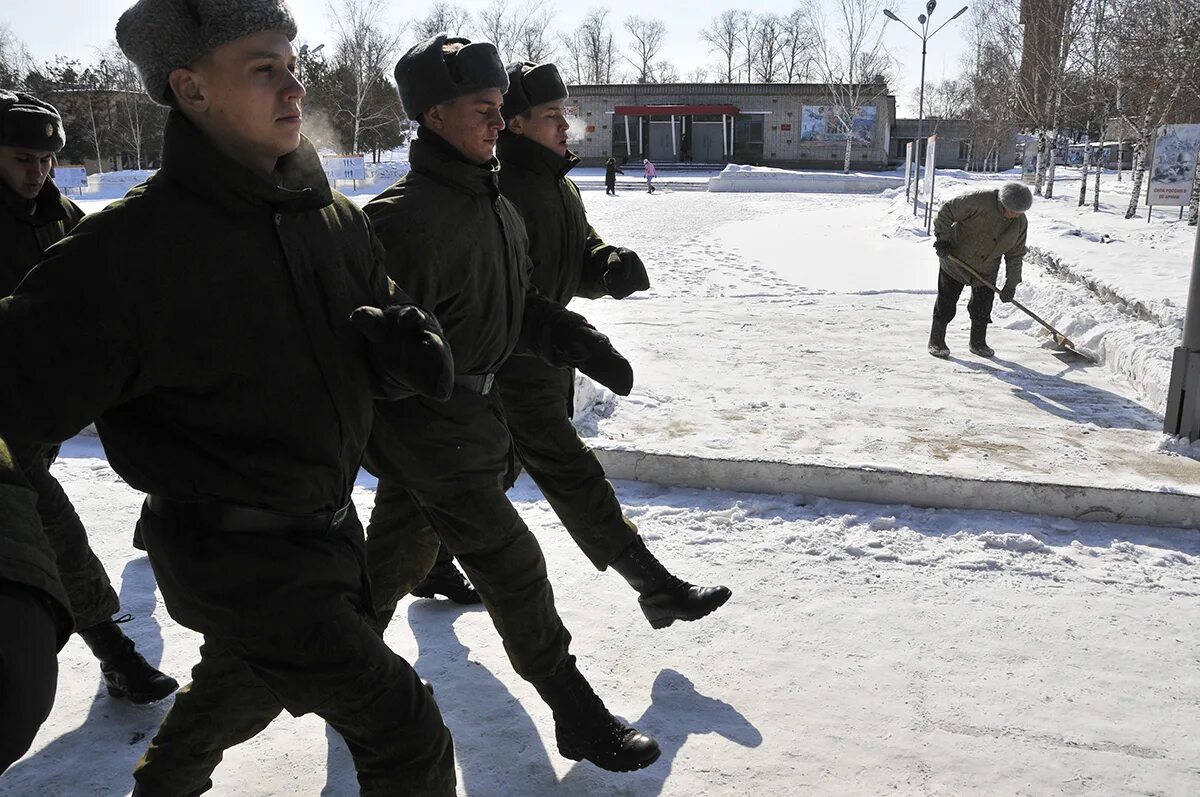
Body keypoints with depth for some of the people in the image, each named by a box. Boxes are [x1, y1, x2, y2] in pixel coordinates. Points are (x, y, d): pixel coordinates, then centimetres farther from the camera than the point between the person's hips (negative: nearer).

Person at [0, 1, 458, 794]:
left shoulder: (336, 217, -3)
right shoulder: (131, 248, -24)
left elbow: (379, 306, 6)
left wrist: (397, 337, -17)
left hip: (327, 520, 8)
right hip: (234, 553, -7)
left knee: (248, 682, 34)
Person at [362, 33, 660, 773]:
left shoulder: (498, 207, 7)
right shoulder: (406, 219, -22)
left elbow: (520, 304, 14)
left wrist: (583, 343, 1)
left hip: (471, 411, 9)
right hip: (424, 428, -9)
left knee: (401, 549, 25)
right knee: (511, 565, -3)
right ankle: (578, 716, 11)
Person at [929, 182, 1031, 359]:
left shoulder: (1020, 223, -6)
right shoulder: (980, 200, -26)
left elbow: (1015, 255, 1)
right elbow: (947, 211, -19)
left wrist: (1011, 284, -1)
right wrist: (942, 238, -21)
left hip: (986, 271, 5)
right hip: (955, 260, -4)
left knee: (983, 306, 6)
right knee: (946, 301, 0)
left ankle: (978, 342, 23)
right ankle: (936, 341, 11)